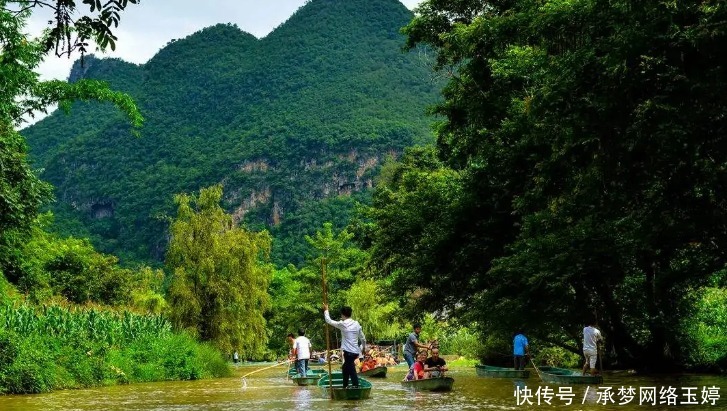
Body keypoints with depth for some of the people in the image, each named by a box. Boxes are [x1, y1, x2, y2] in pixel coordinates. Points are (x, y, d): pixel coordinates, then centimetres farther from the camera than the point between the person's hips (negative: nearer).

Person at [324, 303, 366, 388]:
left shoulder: (343, 324, -10)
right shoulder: (356, 324, 7)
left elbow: (329, 321, -1)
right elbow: (362, 338, 13)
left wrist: (326, 310, 13)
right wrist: (364, 347, 29)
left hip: (349, 352, -7)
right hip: (355, 351, 7)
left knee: (352, 370, -9)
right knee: (345, 367, 23)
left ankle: (356, 387, -16)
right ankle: (345, 386, 31)